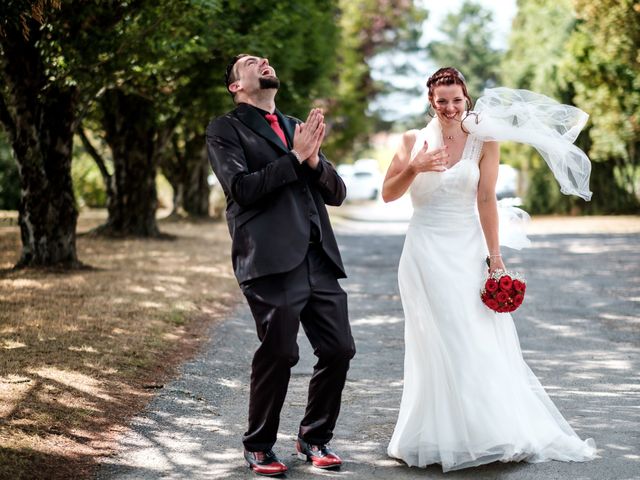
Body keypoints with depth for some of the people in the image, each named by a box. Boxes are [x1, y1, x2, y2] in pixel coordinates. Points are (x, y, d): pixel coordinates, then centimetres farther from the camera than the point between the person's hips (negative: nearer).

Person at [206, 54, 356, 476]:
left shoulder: (297, 127, 23)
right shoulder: (226, 129, 5)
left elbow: (337, 193, 16)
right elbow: (241, 188, -10)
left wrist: (314, 159, -3)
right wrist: (295, 157, -10)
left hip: (319, 259, 6)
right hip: (272, 262, -6)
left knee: (339, 350, 3)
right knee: (278, 355, -6)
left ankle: (315, 438, 23)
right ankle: (259, 446, 15)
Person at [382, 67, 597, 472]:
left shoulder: (483, 141, 1)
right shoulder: (414, 141, 3)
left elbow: (486, 200, -3)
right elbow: (388, 194, -2)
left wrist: (495, 256, -7)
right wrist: (414, 168, -19)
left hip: (468, 252, 1)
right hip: (427, 252, 0)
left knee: (482, 343, 0)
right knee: (440, 345, -2)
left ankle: (501, 432, 10)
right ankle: (444, 436, 5)